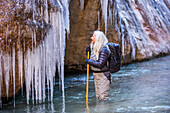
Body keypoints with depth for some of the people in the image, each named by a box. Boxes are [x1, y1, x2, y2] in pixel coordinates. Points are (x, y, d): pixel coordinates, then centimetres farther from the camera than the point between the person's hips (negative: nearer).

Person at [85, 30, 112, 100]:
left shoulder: (103, 49, -20)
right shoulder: (94, 47, 7)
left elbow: (100, 64, -26)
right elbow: (92, 59, 19)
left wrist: (89, 61, -18)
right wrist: (88, 51, 2)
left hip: (103, 75, -9)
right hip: (96, 74, 9)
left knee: (103, 97, -5)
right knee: (98, 96, 16)